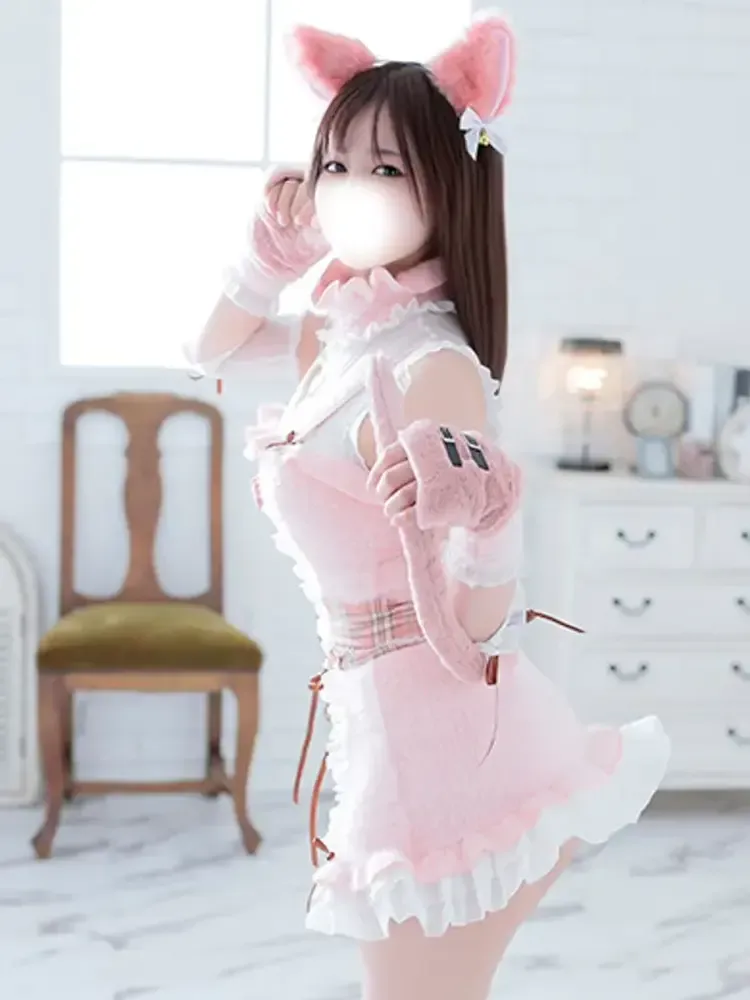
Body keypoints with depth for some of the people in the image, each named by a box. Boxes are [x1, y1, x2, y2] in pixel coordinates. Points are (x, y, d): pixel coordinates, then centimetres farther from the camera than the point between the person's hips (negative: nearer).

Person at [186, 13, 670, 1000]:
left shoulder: (431, 368, -21)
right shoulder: (340, 333, 4)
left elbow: (479, 626, -22)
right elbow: (212, 352, 25)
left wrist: (484, 515, -43)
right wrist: (274, 246, 10)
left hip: (440, 728, -9)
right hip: (389, 718, 9)